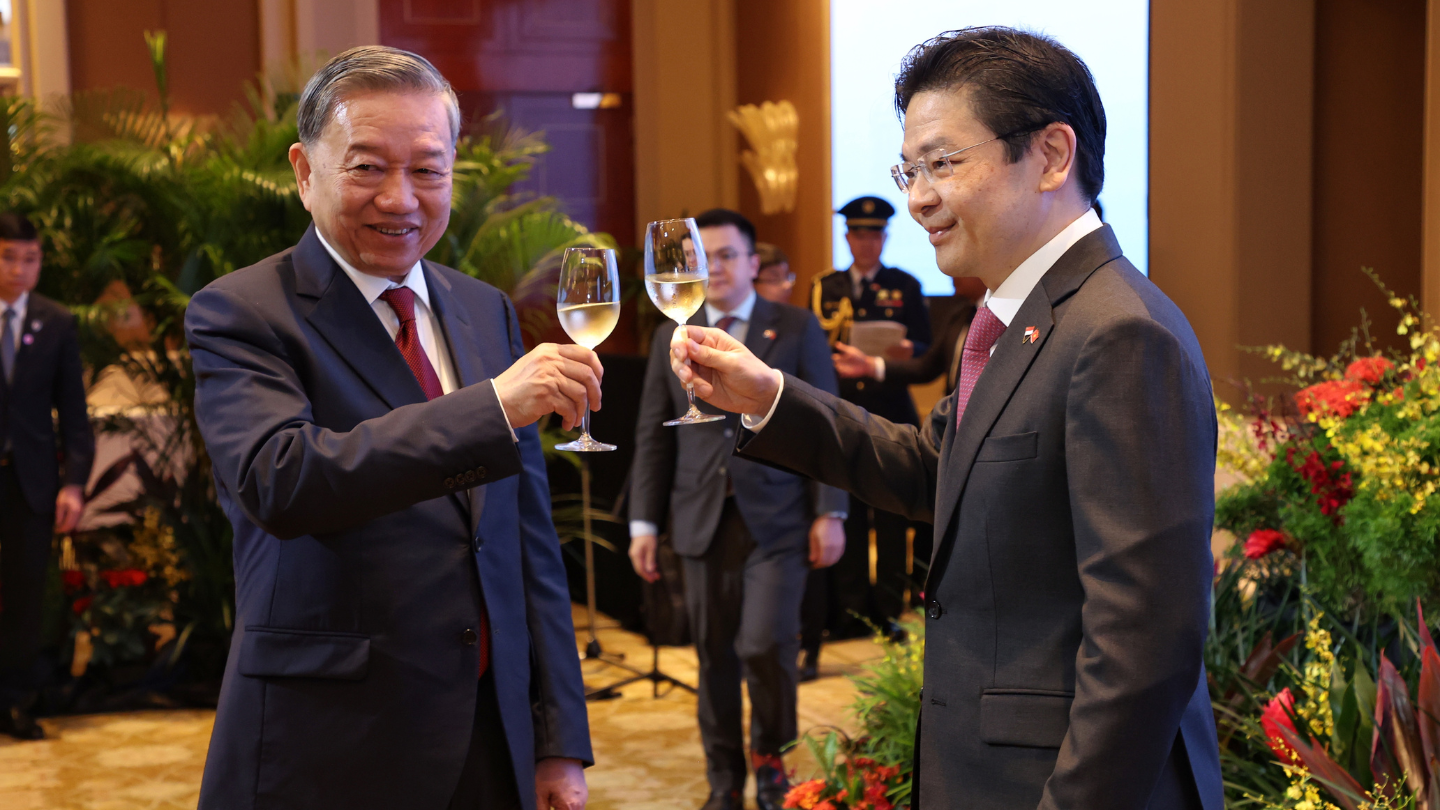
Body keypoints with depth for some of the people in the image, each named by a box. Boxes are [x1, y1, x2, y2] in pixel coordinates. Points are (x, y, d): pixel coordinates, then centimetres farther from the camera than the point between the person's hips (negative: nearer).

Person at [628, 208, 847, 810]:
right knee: (714, 657, 6)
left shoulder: (796, 329, 4)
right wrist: (644, 522, 5)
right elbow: (653, 438, 11)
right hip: (703, 523, 3)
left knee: (766, 646, -12)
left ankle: (771, 759, 14)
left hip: (776, 520, -3)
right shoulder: (671, 339, 11)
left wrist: (829, 513, -5)